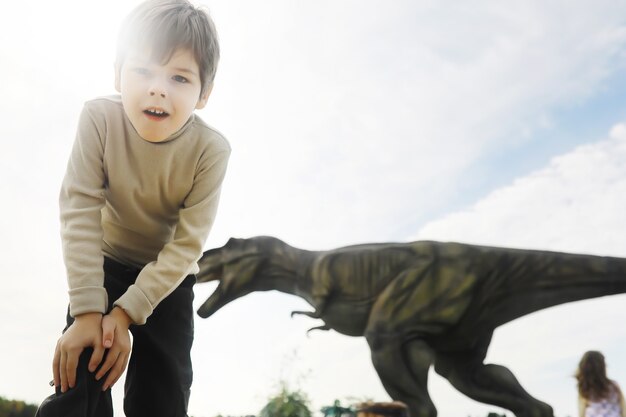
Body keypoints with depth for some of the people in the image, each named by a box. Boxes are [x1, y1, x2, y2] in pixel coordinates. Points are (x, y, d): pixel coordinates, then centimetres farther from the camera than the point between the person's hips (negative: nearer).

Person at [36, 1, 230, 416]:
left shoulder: (211, 149, -26)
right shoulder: (99, 118, -26)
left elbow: (187, 245, -23)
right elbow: (80, 212, -26)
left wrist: (126, 313, -28)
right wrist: (87, 310, -30)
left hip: (169, 275, 0)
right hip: (106, 263, 0)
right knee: (79, 380, -13)